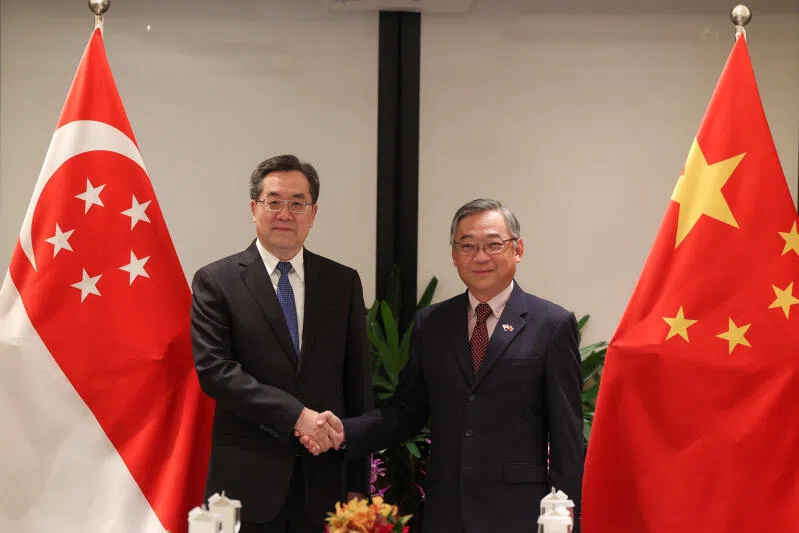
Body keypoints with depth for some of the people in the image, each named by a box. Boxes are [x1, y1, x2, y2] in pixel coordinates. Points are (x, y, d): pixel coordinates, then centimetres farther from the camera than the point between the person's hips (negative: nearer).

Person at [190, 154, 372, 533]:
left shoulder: (343, 282, 7)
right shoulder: (216, 281, 0)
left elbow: (358, 384, 8)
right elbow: (213, 369, -10)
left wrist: (358, 481, 6)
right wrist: (295, 414, -17)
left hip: (324, 478, 2)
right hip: (248, 477, -2)